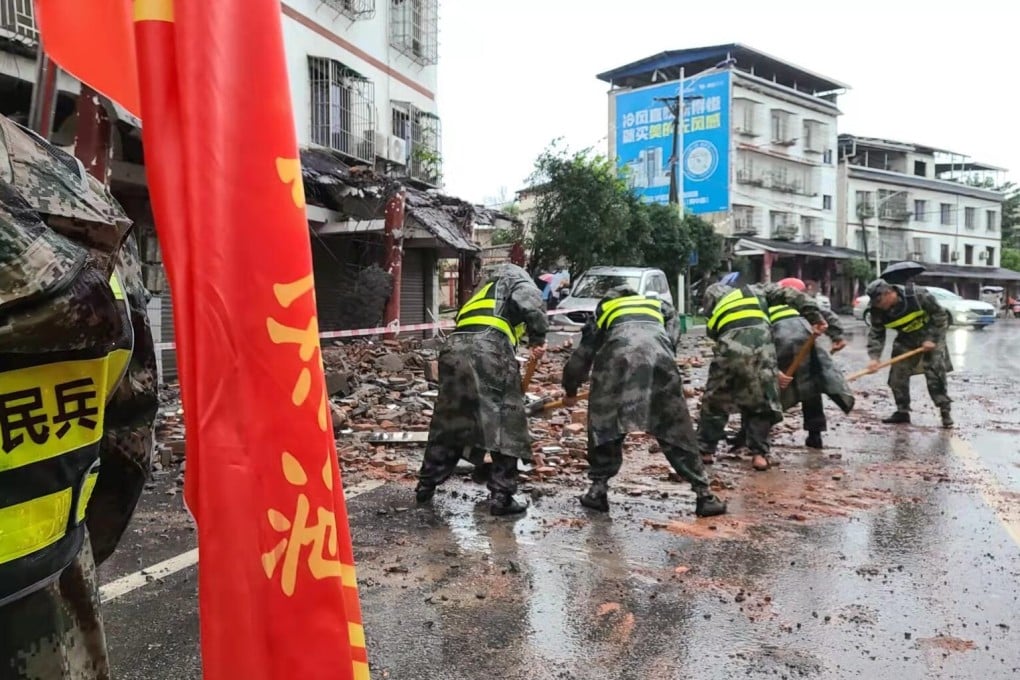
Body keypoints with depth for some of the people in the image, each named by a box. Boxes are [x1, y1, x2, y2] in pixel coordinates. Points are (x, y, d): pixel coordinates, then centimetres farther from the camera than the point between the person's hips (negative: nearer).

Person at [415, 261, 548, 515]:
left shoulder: (481, 293, 39)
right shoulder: (517, 280, 20)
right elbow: (530, 304, -6)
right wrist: (538, 337, 7)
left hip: (454, 349, 7)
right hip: (488, 349, -7)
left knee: (447, 422, 19)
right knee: (505, 426, 3)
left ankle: (426, 485, 28)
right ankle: (501, 497, 5)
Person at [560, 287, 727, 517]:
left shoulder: (603, 312, 38)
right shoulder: (661, 306, 41)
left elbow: (580, 358, 39)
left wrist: (570, 390, 54)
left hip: (618, 355, -1)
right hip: (659, 356, 1)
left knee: (604, 425, 16)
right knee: (677, 430, 11)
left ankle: (598, 490, 16)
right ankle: (704, 494, 14)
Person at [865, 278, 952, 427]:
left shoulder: (917, 295, -29)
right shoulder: (878, 311, -16)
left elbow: (940, 314, -18)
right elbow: (876, 334, -14)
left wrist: (932, 339, -22)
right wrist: (874, 357, -28)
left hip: (930, 336, -5)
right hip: (906, 340, 5)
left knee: (935, 375, -13)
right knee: (897, 375, -1)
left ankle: (945, 411, -1)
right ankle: (902, 411, 13)